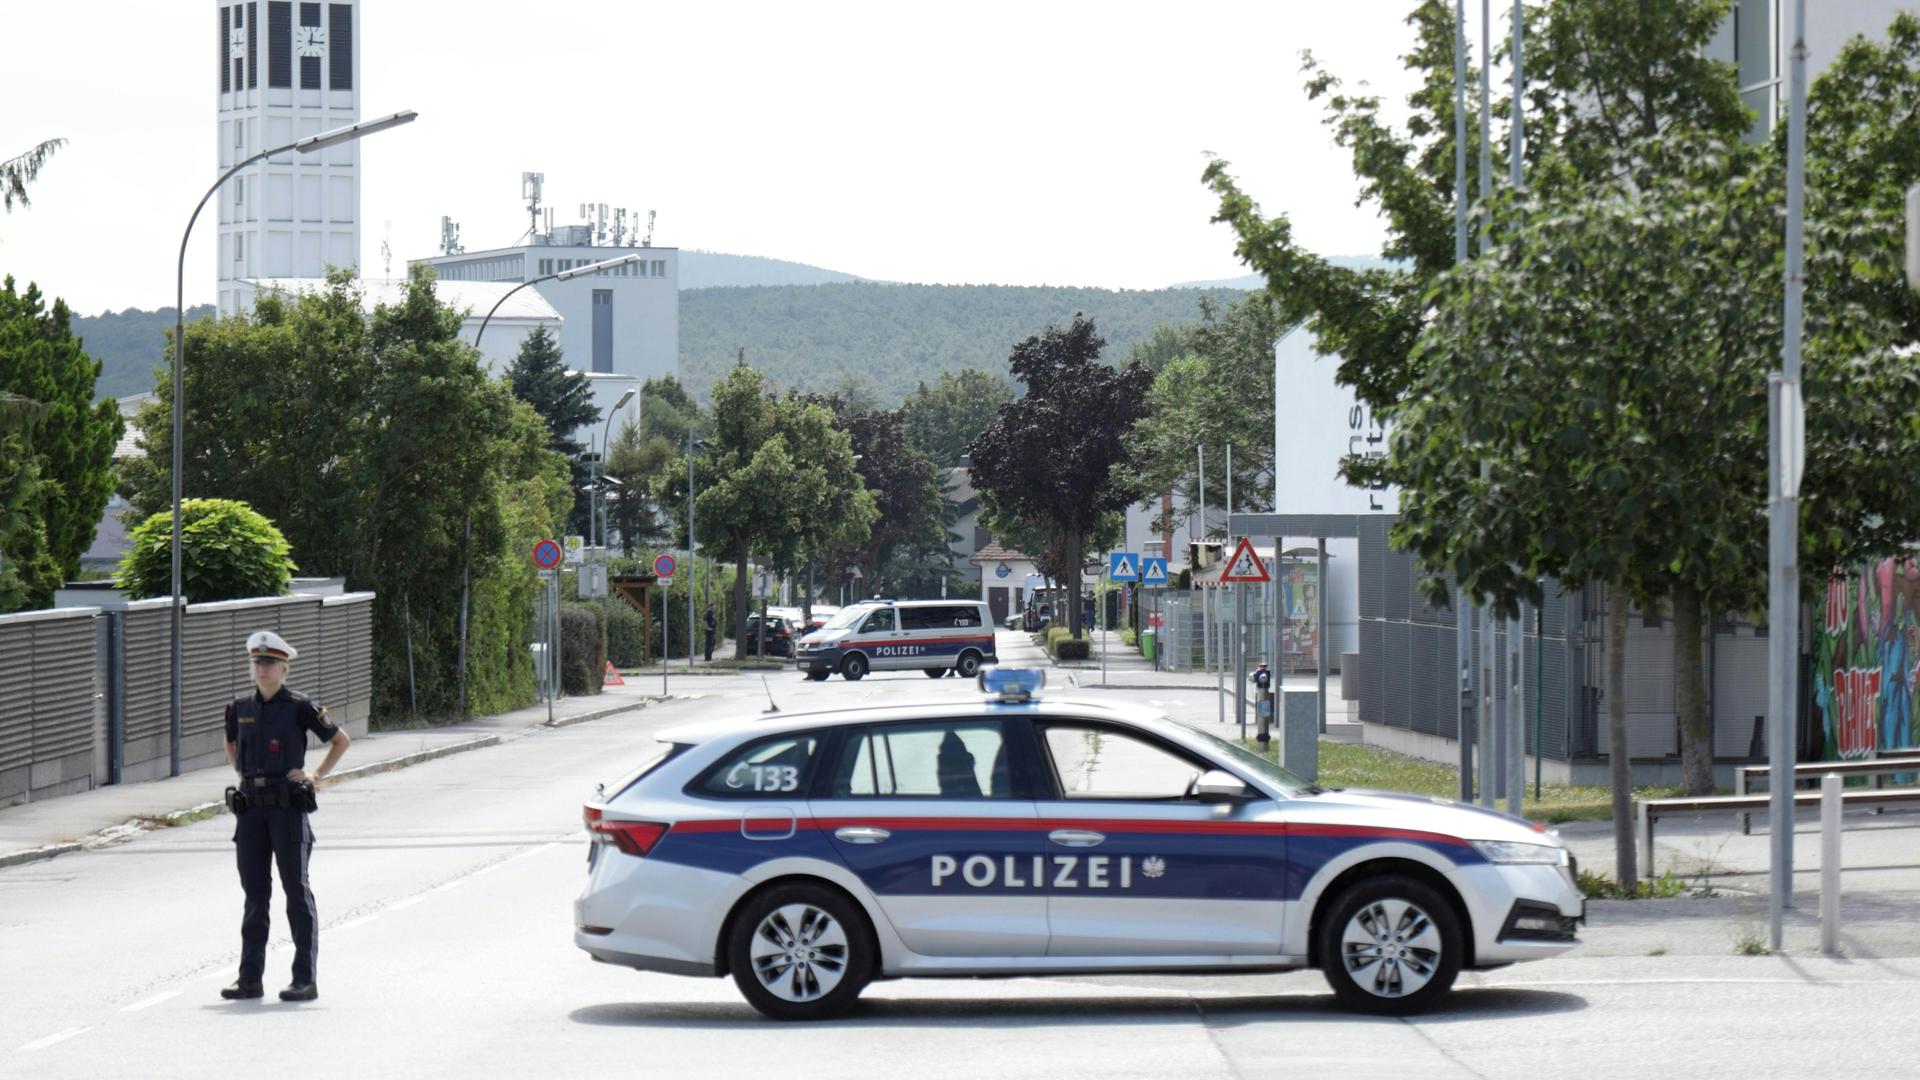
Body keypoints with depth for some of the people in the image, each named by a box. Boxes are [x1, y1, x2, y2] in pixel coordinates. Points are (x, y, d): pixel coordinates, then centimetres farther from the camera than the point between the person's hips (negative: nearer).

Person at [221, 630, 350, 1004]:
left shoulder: (299, 707, -4)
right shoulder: (241, 708, 9)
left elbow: (341, 740, 6)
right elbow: (231, 745, 29)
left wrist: (318, 774, -1)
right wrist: (242, 773, 14)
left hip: (288, 806, -5)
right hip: (250, 806, 5)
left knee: (297, 891, -2)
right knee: (255, 893, 8)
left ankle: (305, 979, 0)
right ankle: (250, 978, 11)